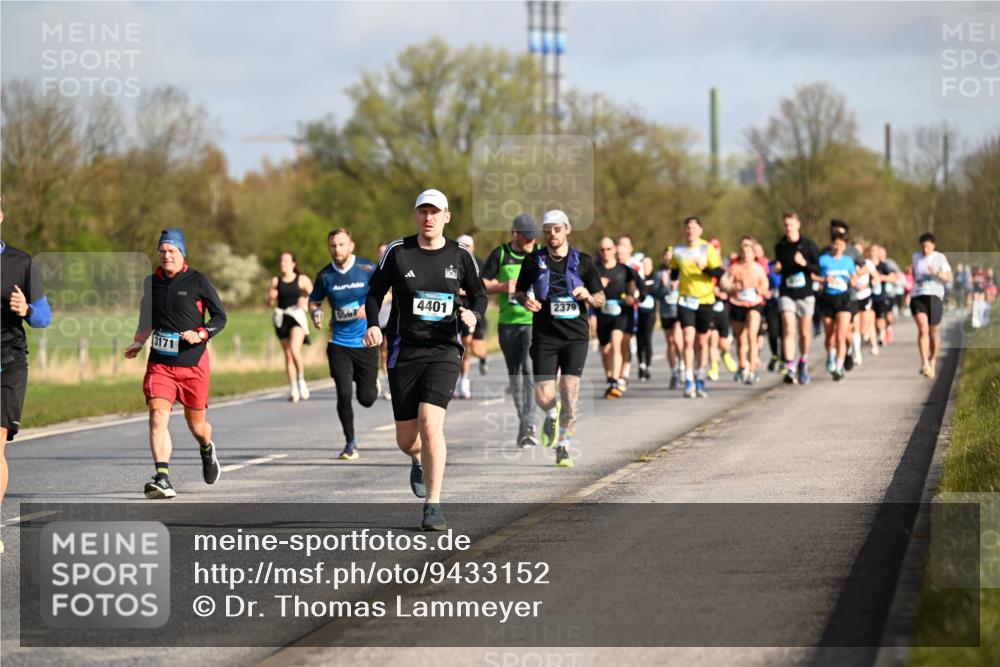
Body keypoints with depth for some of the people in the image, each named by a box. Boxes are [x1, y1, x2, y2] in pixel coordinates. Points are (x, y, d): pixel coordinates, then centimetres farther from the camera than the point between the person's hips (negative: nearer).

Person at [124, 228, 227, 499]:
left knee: (196, 423, 10)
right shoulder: (151, 282, 7)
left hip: (193, 364, -2)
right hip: (159, 363, 2)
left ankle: (207, 450, 47)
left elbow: (220, 316, 0)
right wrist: (138, 342, 9)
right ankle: (162, 479, -26)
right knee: (158, 416, -19)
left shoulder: (198, 281, -5)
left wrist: (200, 334, -16)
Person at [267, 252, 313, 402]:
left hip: (297, 316, -4)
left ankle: (301, 379, -4)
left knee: (294, 349, -23)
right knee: (288, 355, 5)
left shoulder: (302, 279, 2)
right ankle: (293, 388, 10)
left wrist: (305, 300, -16)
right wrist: (271, 297, -10)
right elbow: (270, 304, 11)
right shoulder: (276, 281, 9)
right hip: (281, 318, 4)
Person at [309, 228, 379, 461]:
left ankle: (372, 384, 39)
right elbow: (314, 301, 15)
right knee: (344, 394, -10)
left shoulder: (367, 269, -5)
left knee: (366, 399, 0)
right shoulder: (325, 275, 1)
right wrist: (315, 313, -8)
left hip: (366, 342, -1)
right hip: (338, 343, 1)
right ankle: (350, 443, 8)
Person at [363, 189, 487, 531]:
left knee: (430, 424, -20)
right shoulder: (397, 251, 0)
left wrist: (474, 314, -7)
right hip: (404, 352, 1)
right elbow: (375, 291, 8)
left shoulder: (460, 256, 2)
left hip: (444, 351, -1)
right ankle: (420, 461, 45)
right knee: (406, 439, 5)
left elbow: (479, 294, 15)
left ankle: (433, 504, -9)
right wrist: (373, 324, -10)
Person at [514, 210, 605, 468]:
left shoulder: (583, 262, 4)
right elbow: (519, 291, 15)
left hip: (575, 335, 0)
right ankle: (552, 416, 30)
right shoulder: (534, 262, 4)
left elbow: (600, 300, 9)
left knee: (570, 392, -11)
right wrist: (525, 300, -8)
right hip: (544, 336, 1)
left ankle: (563, 448, 4)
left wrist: (589, 297, -14)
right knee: (544, 397, -7)